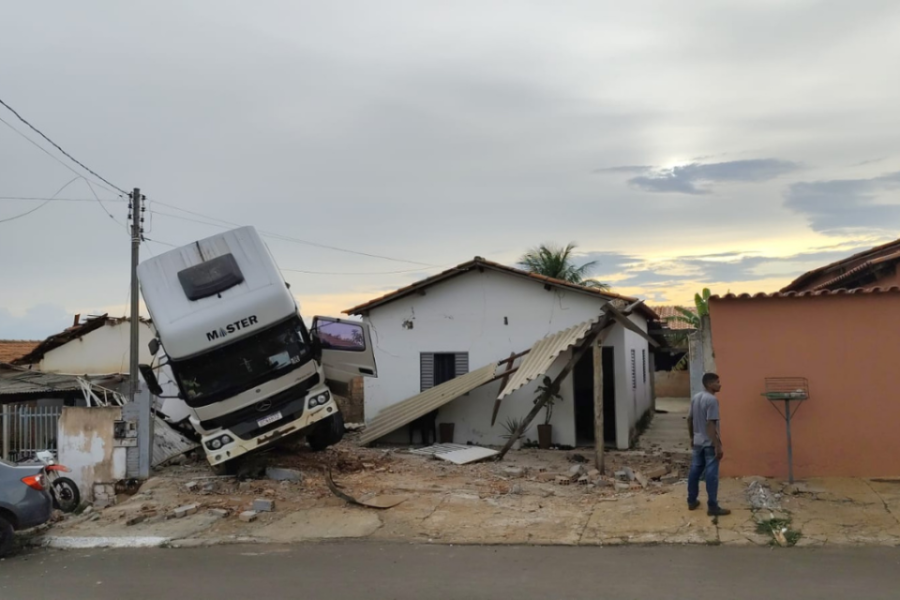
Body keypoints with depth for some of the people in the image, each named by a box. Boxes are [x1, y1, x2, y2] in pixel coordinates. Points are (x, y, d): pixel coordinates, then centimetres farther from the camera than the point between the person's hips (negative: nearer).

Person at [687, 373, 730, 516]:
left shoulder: (695, 398, 7)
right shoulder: (712, 400, -19)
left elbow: (689, 419, 13)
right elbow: (710, 424, -23)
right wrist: (718, 446, -20)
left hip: (698, 442, 8)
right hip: (709, 443, -8)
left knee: (695, 471, 14)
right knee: (711, 475, -3)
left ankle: (692, 501, 23)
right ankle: (712, 507, 1)